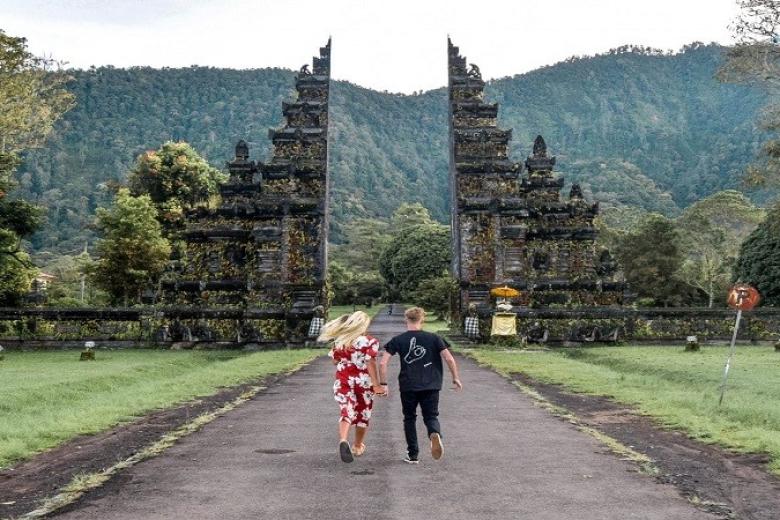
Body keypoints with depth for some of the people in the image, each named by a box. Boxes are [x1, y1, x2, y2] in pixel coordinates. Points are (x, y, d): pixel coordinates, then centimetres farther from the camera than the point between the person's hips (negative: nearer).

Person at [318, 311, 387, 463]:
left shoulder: (339, 341, 1)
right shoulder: (370, 342, -10)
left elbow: (335, 361, 8)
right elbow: (371, 364, -17)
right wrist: (376, 384, -17)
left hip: (343, 381, 2)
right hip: (364, 381, -1)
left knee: (347, 412, -3)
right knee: (363, 414, 16)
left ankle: (343, 440, -30)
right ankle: (358, 446, 29)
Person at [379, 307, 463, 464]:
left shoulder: (398, 340, 1)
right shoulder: (433, 338, 1)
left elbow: (383, 363, -6)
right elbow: (449, 359, -5)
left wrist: (383, 383, 3)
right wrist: (456, 378, 7)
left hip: (407, 386, 0)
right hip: (431, 386, 0)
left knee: (409, 418, 16)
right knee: (431, 416, 10)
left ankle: (413, 455, 17)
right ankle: (435, 434, -23)